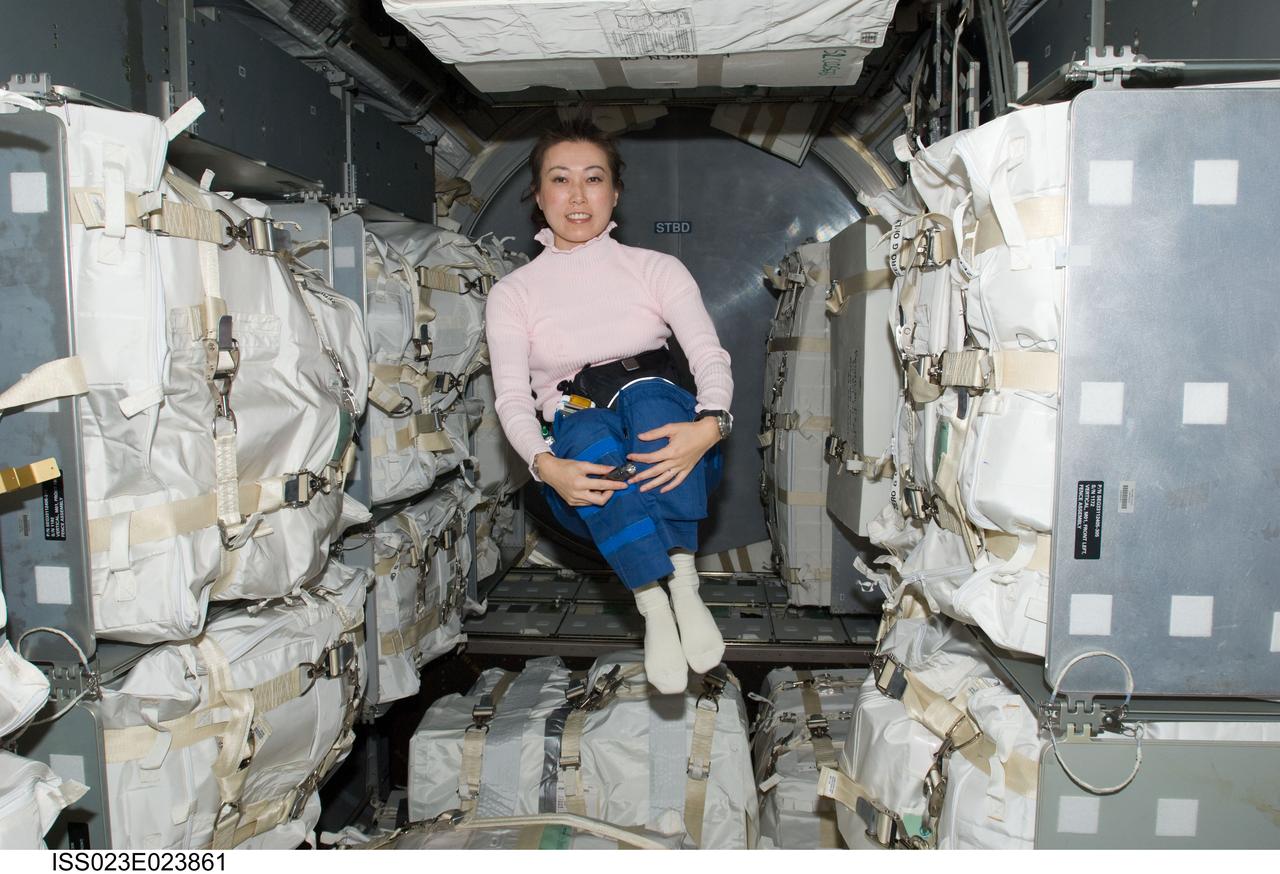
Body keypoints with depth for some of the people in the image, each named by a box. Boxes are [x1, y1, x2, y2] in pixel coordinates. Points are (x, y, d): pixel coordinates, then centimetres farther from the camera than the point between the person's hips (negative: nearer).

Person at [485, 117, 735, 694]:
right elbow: (511, 399, -4)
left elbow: (710, 356, -5)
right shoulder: (513, 293, 8)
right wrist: (546, 466, -27)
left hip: (669, 458, 1)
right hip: (583, 478, 0)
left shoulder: (656, 269, 9)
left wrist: (709, 426, -29)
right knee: (586, 431, -34)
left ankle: (684, 582, -34)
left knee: (647, 393, -32)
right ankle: (655, 607, -37)